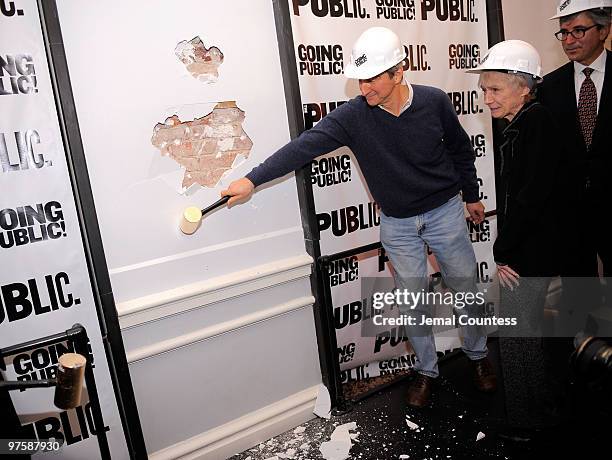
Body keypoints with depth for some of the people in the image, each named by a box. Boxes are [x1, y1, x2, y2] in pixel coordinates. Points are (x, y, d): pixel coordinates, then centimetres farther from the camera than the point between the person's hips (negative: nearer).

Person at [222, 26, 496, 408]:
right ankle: (427, 371, 33)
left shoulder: (434, 102, -13)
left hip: (445, 212, 1)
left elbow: (461, 150, 3)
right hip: (397, 224, 0)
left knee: (466, 287, 14)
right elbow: (306, 145, -25)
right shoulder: (354, 116, -16)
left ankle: (478, 355, 42)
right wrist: (253, 179, -33)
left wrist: (472, 196, 12)